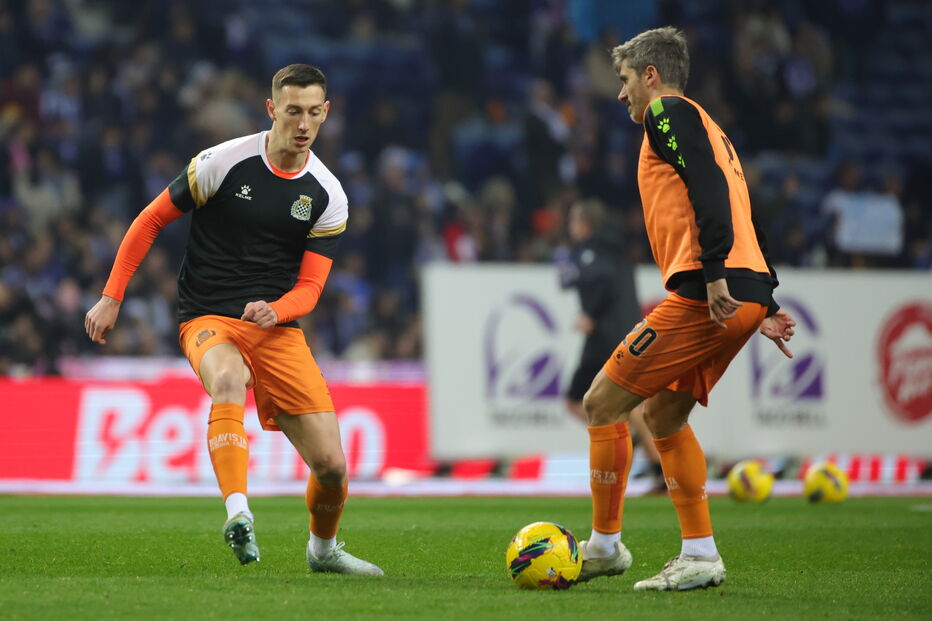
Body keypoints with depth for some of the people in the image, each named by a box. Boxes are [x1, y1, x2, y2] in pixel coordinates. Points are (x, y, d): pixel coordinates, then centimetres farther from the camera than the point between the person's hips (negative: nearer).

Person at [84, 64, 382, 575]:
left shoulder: (327, 196, 1)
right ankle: (238, 515, -47)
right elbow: (150, 221, 3)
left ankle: (323, 548, 27)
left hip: (277, 326, 3)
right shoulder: (223, 162, -7)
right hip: (208, 320, -3)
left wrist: (274, 311, -20)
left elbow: (309, 287, 2)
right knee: (229, 379, -40)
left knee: (331, 465, -5)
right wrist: (111, 298, 0)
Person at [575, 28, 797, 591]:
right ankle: (700, 556, 13)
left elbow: (710, 188, -16)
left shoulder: (669, 112, 0)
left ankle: (605, 545, 6)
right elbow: (743, 222, 25)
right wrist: (764, 306, 21)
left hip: (706, 296, -10)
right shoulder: (707, 128, 29)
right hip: (744, 295, 10)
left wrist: (713, 272, -24)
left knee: (603, 403, -1)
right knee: (664, 414, 18)